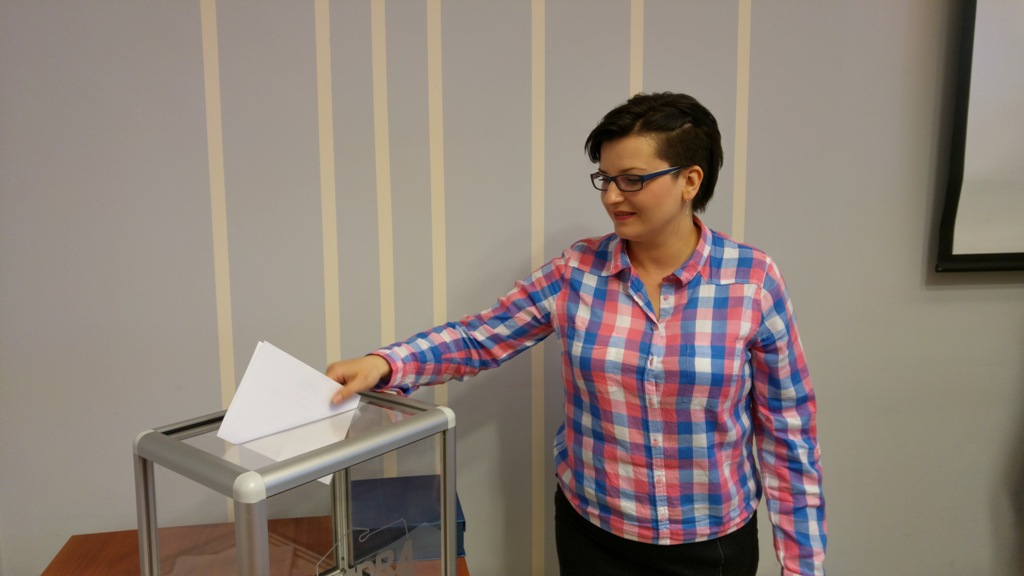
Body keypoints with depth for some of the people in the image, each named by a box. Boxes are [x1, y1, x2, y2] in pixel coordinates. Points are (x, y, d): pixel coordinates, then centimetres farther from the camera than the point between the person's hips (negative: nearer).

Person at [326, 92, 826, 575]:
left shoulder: (753, 280, -13)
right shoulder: (575, 272, -9)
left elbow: (787, 427, -7)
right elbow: (479, 338, -4)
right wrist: (383, 364, -20)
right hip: (591, 529, 2)